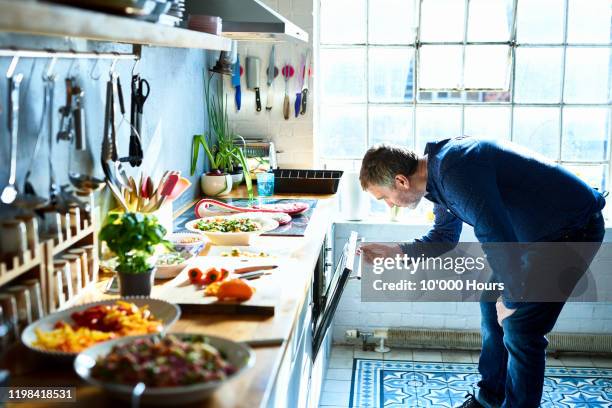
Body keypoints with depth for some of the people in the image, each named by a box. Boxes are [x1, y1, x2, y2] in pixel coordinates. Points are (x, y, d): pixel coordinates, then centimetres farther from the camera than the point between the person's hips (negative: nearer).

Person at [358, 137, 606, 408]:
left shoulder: (456, 172, -30)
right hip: (539, 233, 10)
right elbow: (445, 237, 16)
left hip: (573, 229, -10)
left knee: (519, 328, -9)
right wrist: (394, 252, 7)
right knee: (492, 304, 15)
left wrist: (510, 298, -18)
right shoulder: (438, 172, 3)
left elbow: (498, 238, -31)